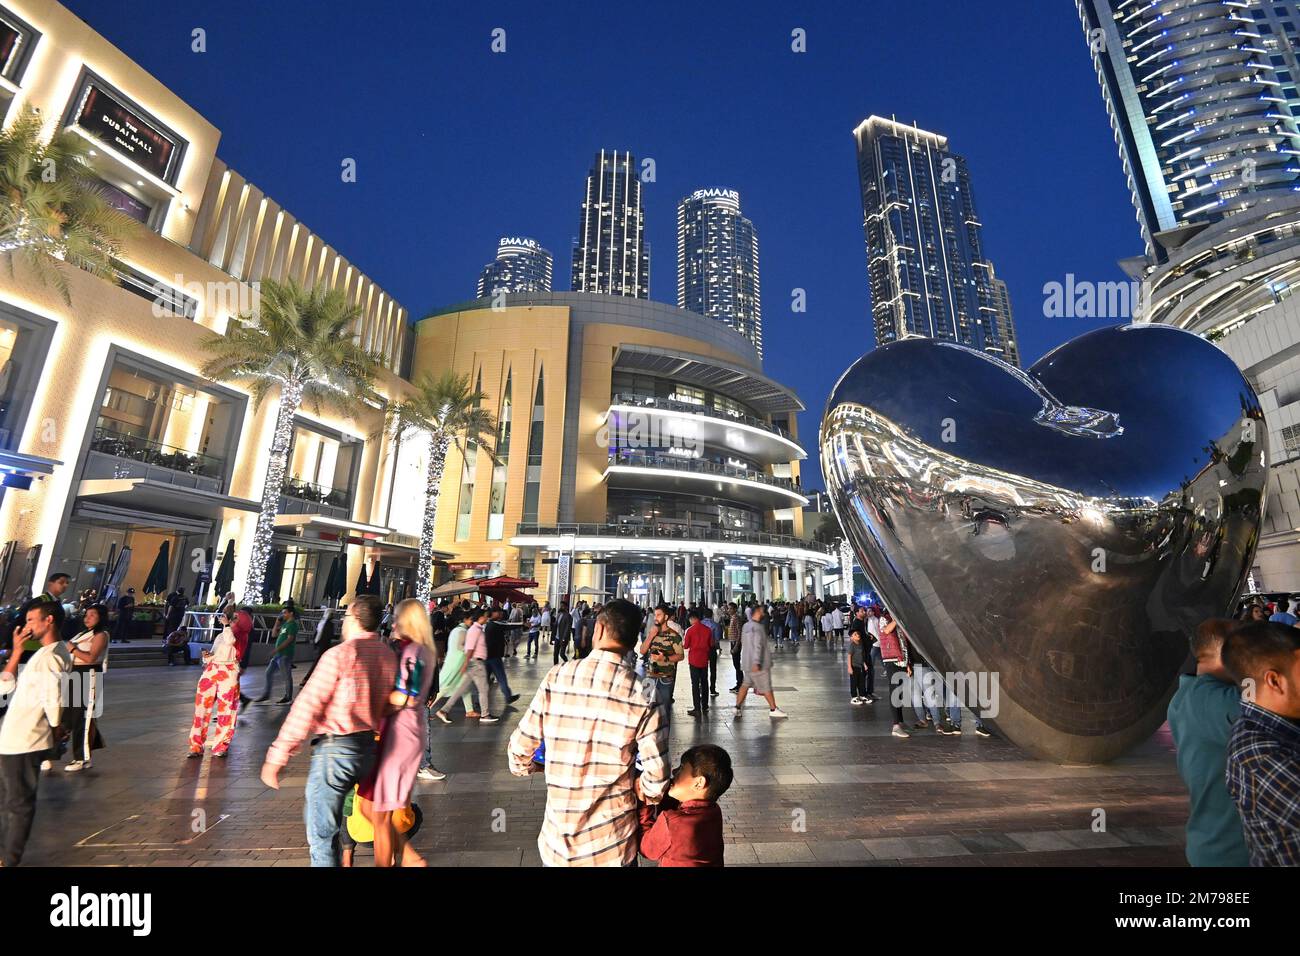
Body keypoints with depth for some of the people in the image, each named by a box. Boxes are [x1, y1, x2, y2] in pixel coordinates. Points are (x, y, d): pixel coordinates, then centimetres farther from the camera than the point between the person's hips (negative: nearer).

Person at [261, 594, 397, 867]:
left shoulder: (340, 654, -15)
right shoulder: (389, 655, 4)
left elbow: (307, 707, -15)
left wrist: (277, 756, -10)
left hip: (336, 748, -7)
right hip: (368, 748, 7)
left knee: (321, 832, 8)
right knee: (315, 814, 28)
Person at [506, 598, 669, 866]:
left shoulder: (557, 678, -13)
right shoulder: (642, 697, -16)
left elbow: (519, 750, -6)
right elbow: (657, 780, -14)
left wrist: (530, 766, 16)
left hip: (559, 838, 1)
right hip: (613, 844, -1)